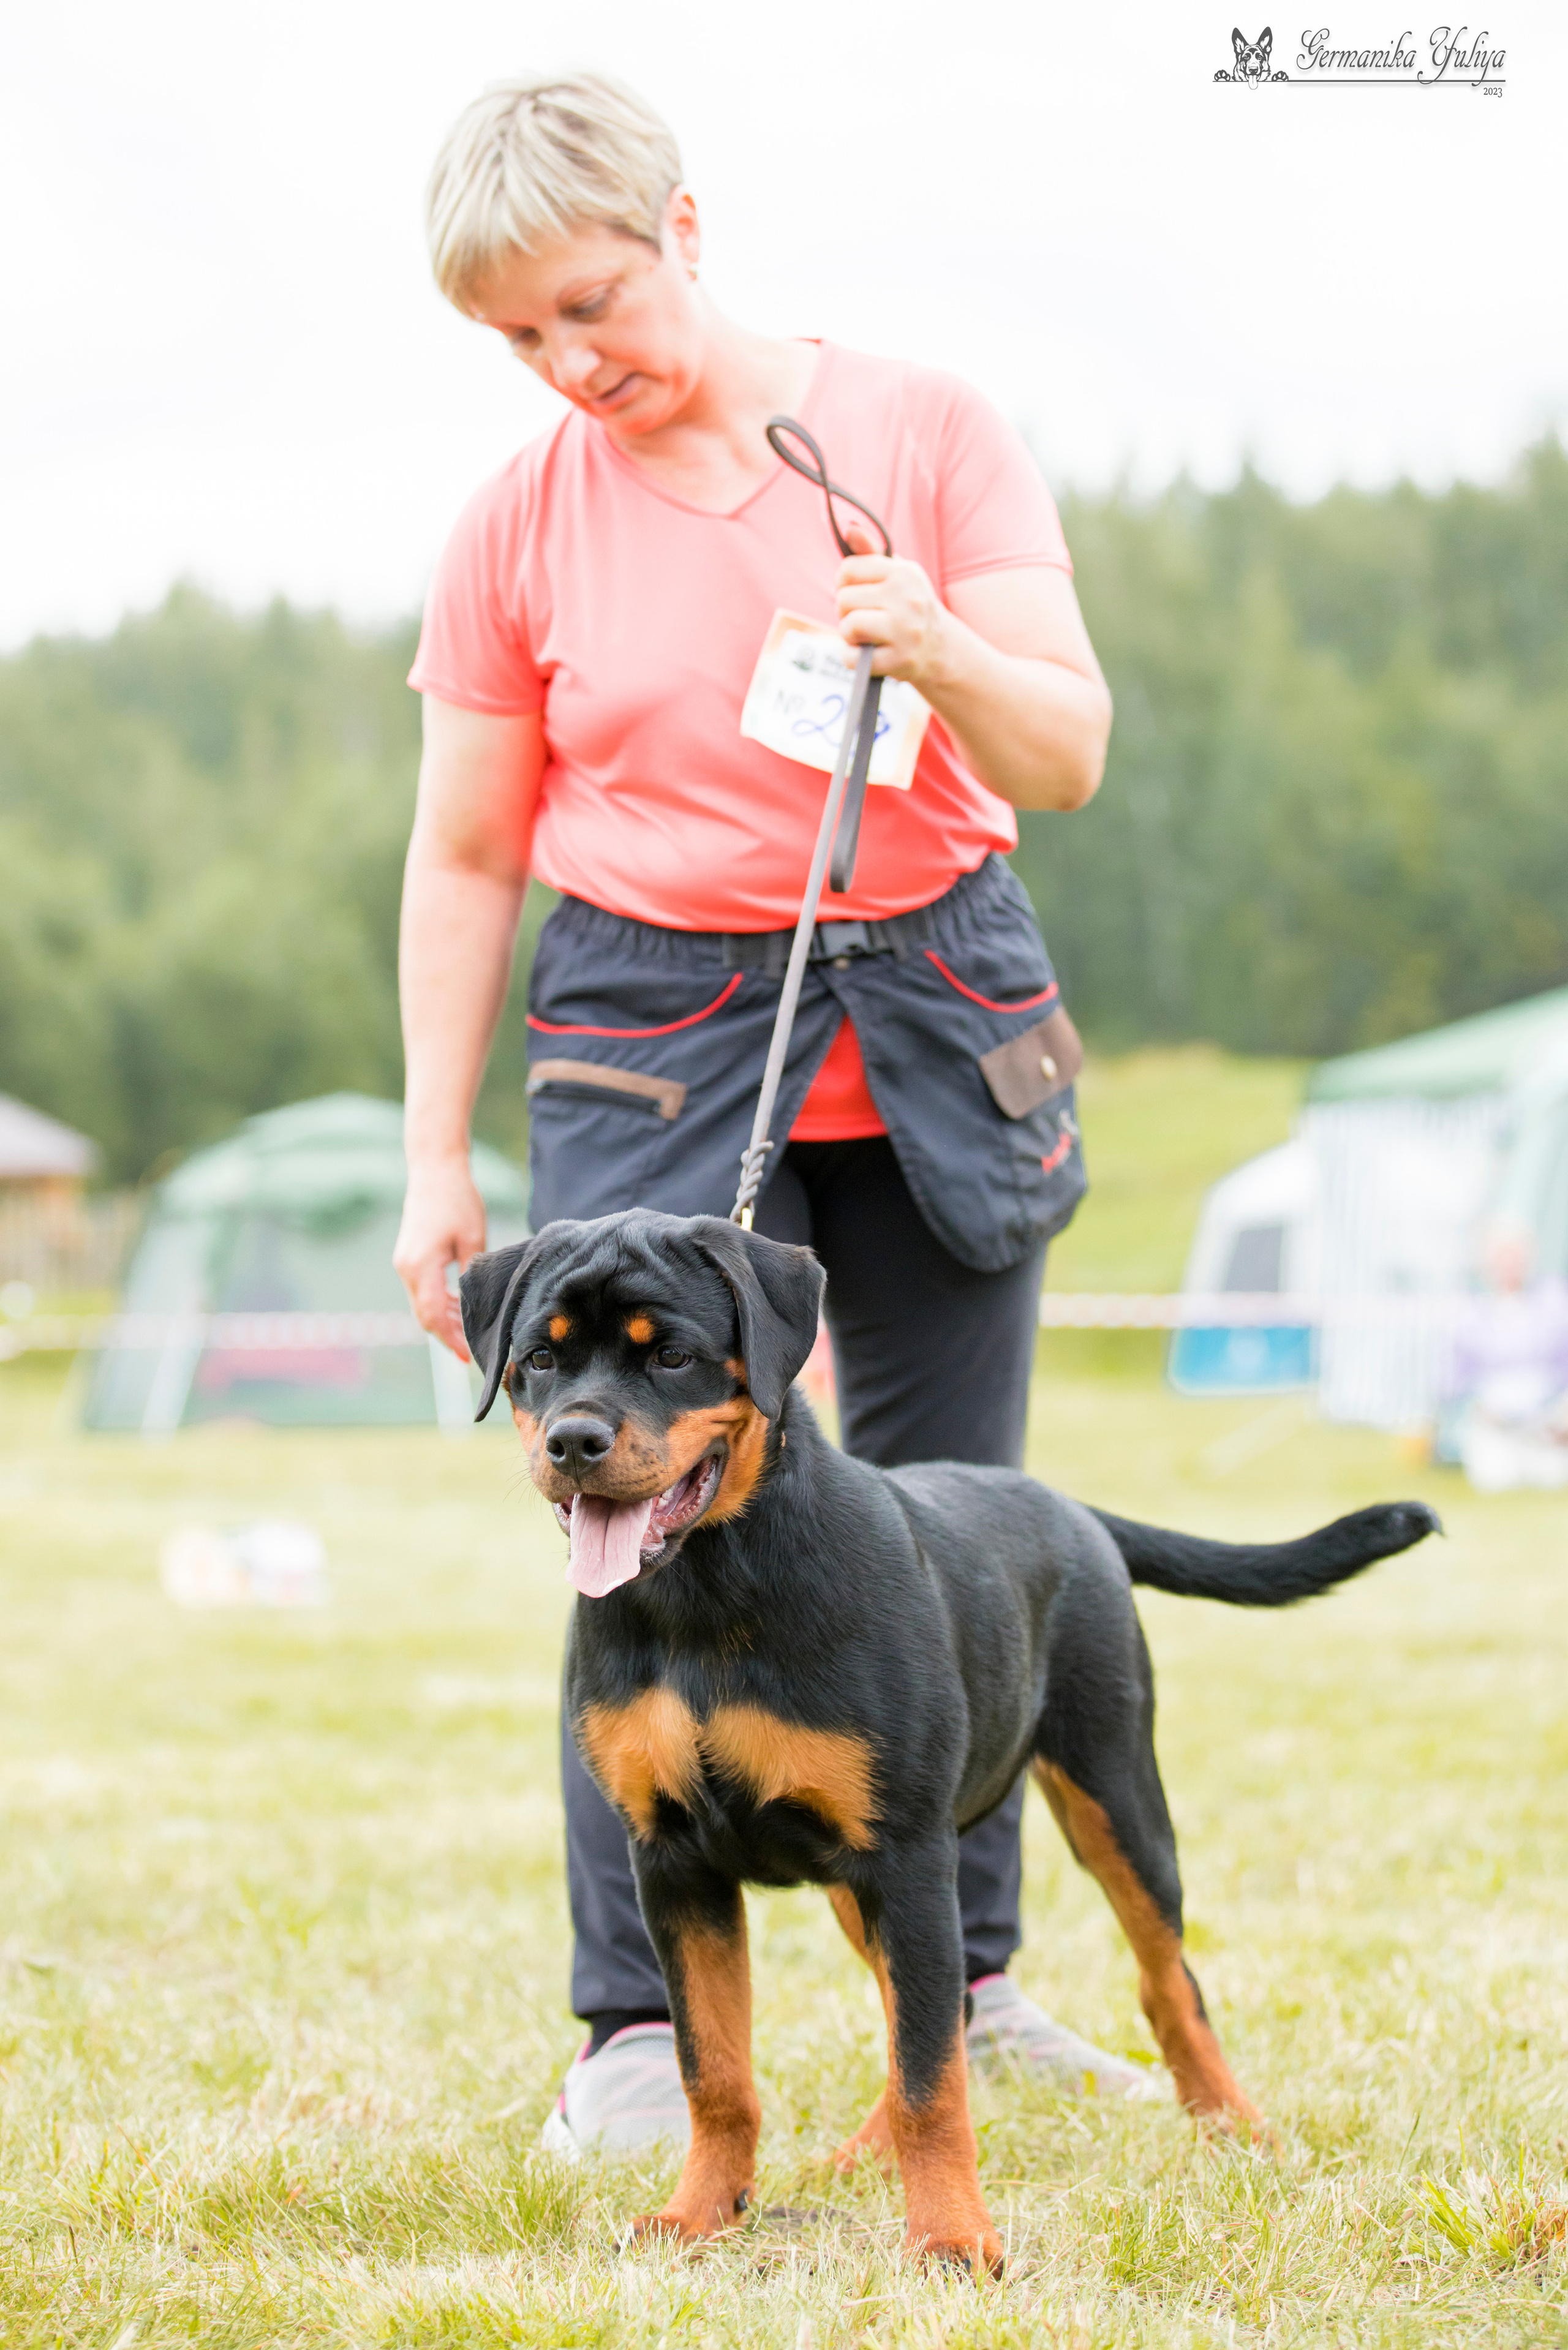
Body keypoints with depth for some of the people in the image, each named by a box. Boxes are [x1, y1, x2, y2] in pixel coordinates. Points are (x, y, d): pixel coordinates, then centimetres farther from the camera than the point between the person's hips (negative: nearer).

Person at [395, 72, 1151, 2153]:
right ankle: (637, 2025, 0)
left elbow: (1071, 754, -7)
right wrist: (436, 1161, 3)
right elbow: (465, 857, 6)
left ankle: (968, 1979, 19)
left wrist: (939, 650, -28)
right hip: (652, 1040, -1)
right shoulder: (516, 529, -1)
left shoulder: (925, 430, -4)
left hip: (936, 1018, 1)